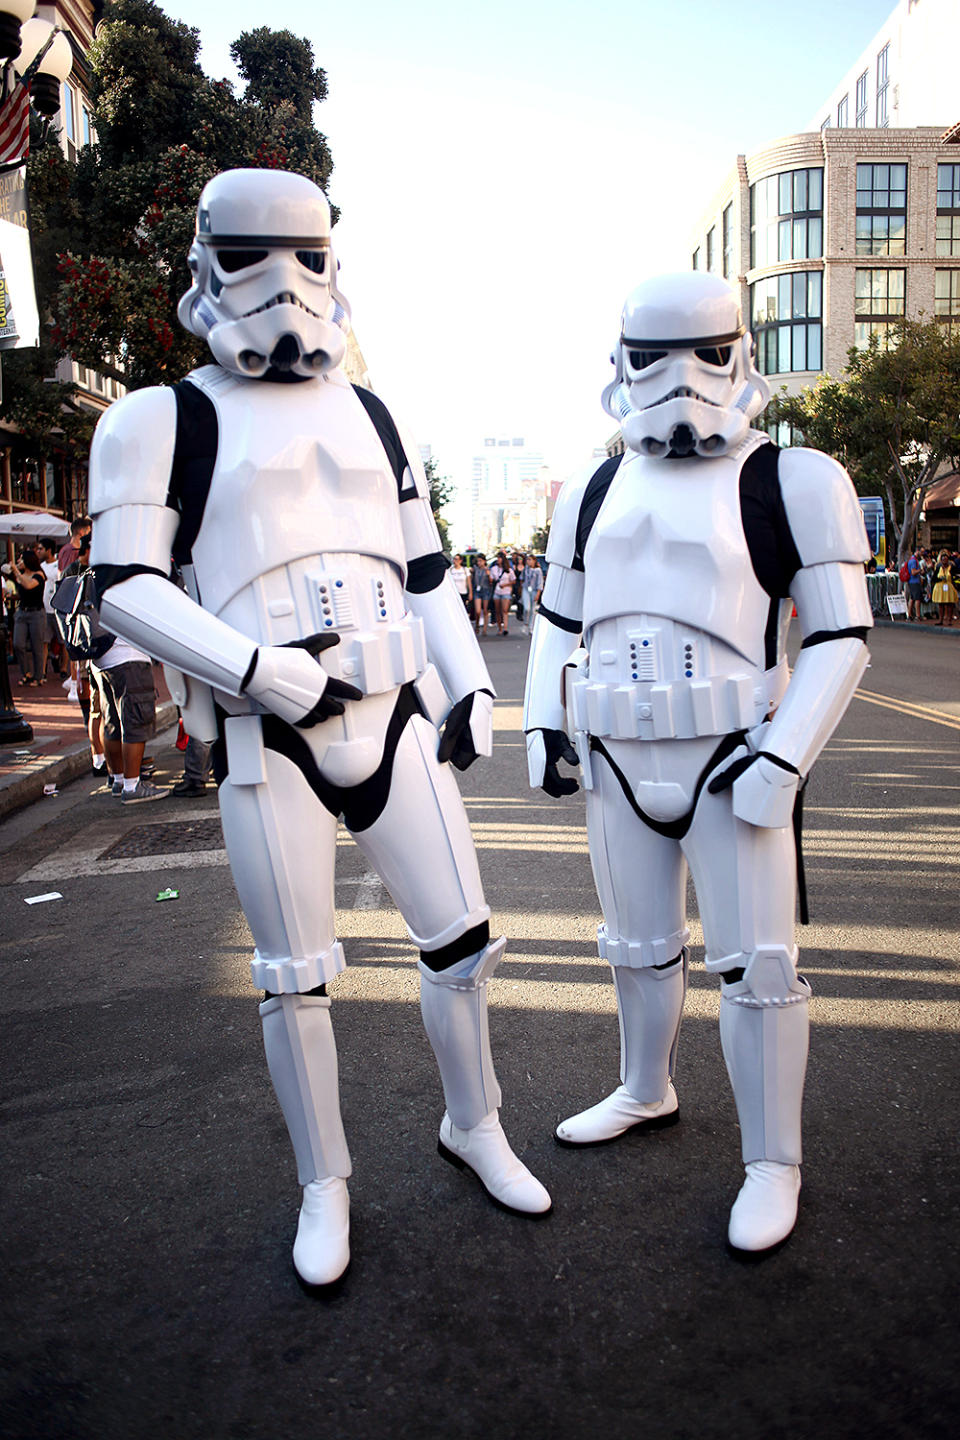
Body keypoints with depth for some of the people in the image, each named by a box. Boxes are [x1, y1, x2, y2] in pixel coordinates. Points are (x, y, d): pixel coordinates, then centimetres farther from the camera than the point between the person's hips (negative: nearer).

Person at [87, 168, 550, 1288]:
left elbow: (426, 570, 18)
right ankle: (324, 1188, 29)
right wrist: (269, 674, -17)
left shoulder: (369, 416, 17)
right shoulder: (166, 420, 2)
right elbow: (126, 587, -7)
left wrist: (470, 689, 9)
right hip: (269, 744, -4)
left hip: (396, 721, 4)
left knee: (461, 939, 9)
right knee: (296, 979, 6)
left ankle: (474, 1130, 34)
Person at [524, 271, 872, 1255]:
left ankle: (773, 1163, 18)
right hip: (617, 760, 5)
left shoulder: (792, 482, -5)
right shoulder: (594, 493, 10)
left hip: (732, 760, -5)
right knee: (638, 946, 18)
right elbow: (556, 619, 18)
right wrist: (542, 724, 7)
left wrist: (784, 758, -16)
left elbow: (842, 636, -7)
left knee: (754, 963, 1)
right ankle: (646, 1092, 41)